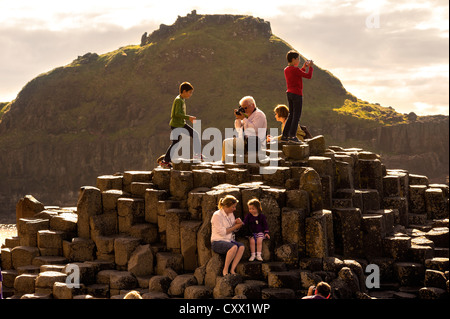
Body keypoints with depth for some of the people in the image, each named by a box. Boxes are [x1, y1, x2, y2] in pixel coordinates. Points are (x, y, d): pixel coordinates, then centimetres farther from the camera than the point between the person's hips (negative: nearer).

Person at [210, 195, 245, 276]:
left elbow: (234, 230, 22)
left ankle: (232, 270, -24)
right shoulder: (217, 215, -12)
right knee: (234, 247, -35)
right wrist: (235, 227, -13)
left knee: (241, 246, -24)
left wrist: (237, 223, 0)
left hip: (229, 240, 7)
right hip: (217, 242, -7)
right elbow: (222, 232, -17)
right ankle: (225, 270, -23)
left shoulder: (231, 214, 12)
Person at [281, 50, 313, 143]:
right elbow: (309, 76, -13)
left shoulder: (286, 70, 11)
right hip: (297, 94, -8)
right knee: (297, 115, -5)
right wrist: (310, 66, 1)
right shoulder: (295, 69, -15)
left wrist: (304, 67, 22)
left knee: (291, 115, 14)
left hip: (289, 93, 8)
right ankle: (292, 136, -9)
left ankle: (284, 135, 11)